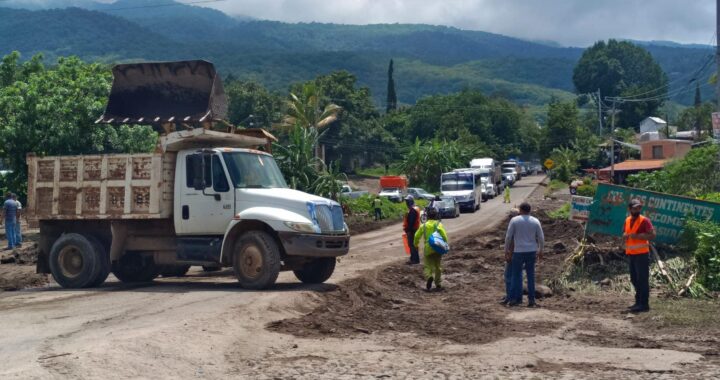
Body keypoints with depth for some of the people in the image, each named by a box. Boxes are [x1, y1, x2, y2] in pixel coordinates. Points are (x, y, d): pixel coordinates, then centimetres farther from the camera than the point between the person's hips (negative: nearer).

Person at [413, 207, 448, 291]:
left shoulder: (424, 225, 1)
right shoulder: (438, 224, -6)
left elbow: (417, 236, 6)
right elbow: (444, 236, -15)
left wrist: (416, 245, 23)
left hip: (427, 248, 0)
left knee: (426, 265, 6)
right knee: (438, 266, 13)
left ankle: (429, 277, -24)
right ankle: (438, 284, 18)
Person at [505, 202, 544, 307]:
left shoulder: (514, 220, -5)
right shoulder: (535, 221, 2)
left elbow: (508, 237, -4)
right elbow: (541, 238, 4)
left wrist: (506, 250, 5)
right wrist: (540, 251, 16)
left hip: (518, 251, -3)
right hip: (532, 251, 3)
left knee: (516, 275, 6)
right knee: (531, 275, 8)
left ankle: (516, 298, 5)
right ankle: (531, 300, 9)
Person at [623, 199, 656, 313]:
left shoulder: (644, 221, -9)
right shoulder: (627, 220, 11)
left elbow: (652, 235, -16)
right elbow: (624, 235, 19)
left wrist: (638, 236, -22)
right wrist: (625, 236, -4)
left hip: (641, 254, -8)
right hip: (631, 254, 8)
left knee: (642, 279, -6)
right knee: (634, 279, 14)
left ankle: (644, 304, -4)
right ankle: (638, 302, 23)